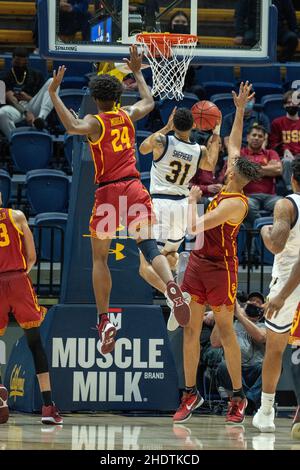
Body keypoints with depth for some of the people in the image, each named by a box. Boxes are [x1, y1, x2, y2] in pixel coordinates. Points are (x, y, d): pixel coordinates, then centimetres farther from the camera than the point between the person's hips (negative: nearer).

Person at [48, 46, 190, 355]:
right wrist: (137, 72, 43)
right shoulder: (128, 116, 10)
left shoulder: (95, 122, -5)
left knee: (99, 257, 9)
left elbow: (72, 126, -28)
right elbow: (149, 103, 33)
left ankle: (104, 321, 7)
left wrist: (53, 94, -22)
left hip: (107, 192, -3)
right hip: (134, 188, 3)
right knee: (148, 244, -9)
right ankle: (172, 287, -39)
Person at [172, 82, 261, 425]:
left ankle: (238, 396, 10)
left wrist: (192, 199, -10)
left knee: (225, 331, 0)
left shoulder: (235, 203, -22)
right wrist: (240, 110, 14)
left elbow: (195, 227, -25)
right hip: (198, 264, 8)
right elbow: (233, 143, 16)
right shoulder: (228, 188, 2)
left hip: (220, 268, -8)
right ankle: (190, 393, 11)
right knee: (190, 329, 6)